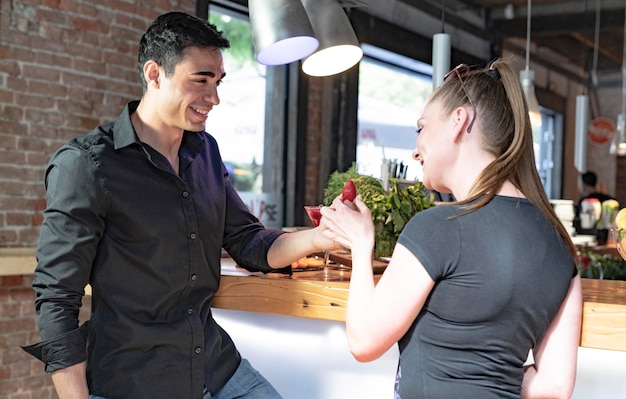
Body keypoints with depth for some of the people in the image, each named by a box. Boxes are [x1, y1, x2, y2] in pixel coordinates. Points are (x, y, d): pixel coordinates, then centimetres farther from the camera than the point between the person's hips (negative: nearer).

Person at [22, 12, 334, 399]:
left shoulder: (205, 150, 7)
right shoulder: (86, 164, -13)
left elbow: (247, 243, 11)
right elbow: (56, 300, -13)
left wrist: (318, 237, -7)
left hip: (217, 366, 6)